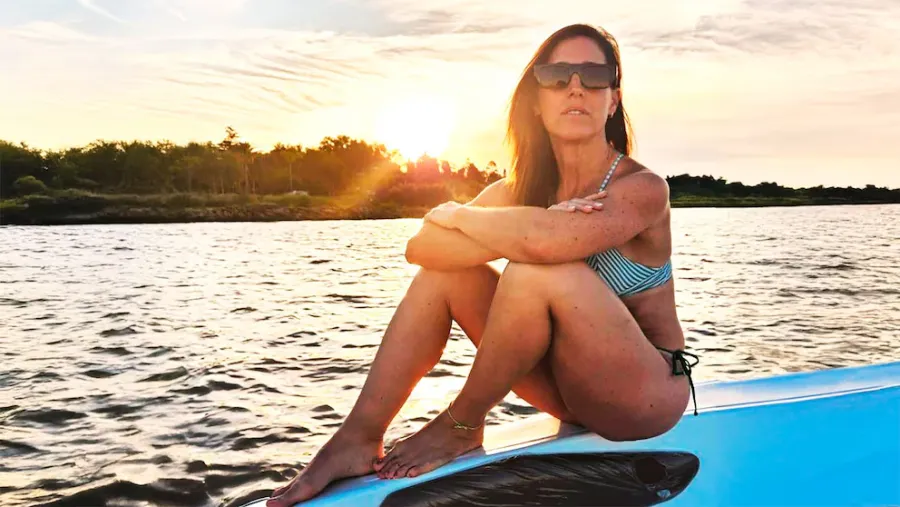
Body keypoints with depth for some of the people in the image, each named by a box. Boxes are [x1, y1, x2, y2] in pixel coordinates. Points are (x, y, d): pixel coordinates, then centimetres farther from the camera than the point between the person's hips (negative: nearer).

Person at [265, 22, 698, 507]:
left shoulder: (644, 189, -17)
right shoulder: (521, 190, 2)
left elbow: (545, 243, -38)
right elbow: (420, 246, -13)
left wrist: (457, 214, -19)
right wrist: (516, 234, -27)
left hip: (648, 395, -5)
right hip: (568, 387, 6)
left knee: (538, 273, -31)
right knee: (446, 268, -9)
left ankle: (461, 426, -11)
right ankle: (358, 438, -11)